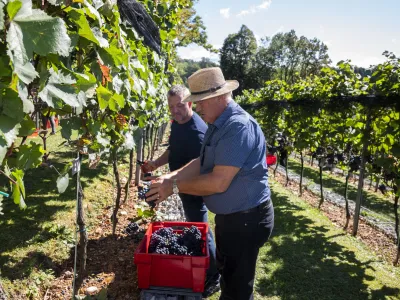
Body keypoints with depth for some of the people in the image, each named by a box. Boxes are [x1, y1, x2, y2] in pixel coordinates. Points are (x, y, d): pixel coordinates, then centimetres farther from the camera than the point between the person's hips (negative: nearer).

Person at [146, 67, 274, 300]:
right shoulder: (218, 124, 6)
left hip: (246, 219, -9)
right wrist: (170, 178, -6)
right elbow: (201, 163, 8)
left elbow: (218, 182, -30)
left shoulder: (239, 126, -27)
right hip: (229, 215, 10)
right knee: (228, 274, 28)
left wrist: (175, 187, -20)